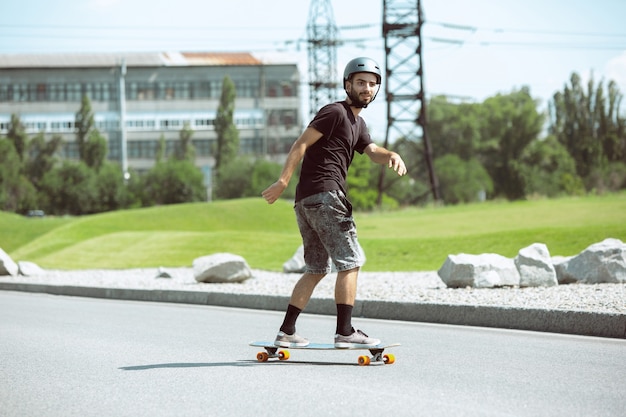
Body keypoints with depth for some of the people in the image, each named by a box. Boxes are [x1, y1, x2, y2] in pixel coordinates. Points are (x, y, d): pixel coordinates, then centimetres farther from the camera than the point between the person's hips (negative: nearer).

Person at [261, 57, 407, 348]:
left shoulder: (357, 124, 25)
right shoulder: (335, 112, -4)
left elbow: (372, 152, 10)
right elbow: (302, 143, -12)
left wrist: (392, 156, -12)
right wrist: (283, 180, -21)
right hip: (324, 195, -10)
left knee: (316, 269, 13)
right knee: (350, 263, -7)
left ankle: (286, 332, 12)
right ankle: (345, 332, -9)